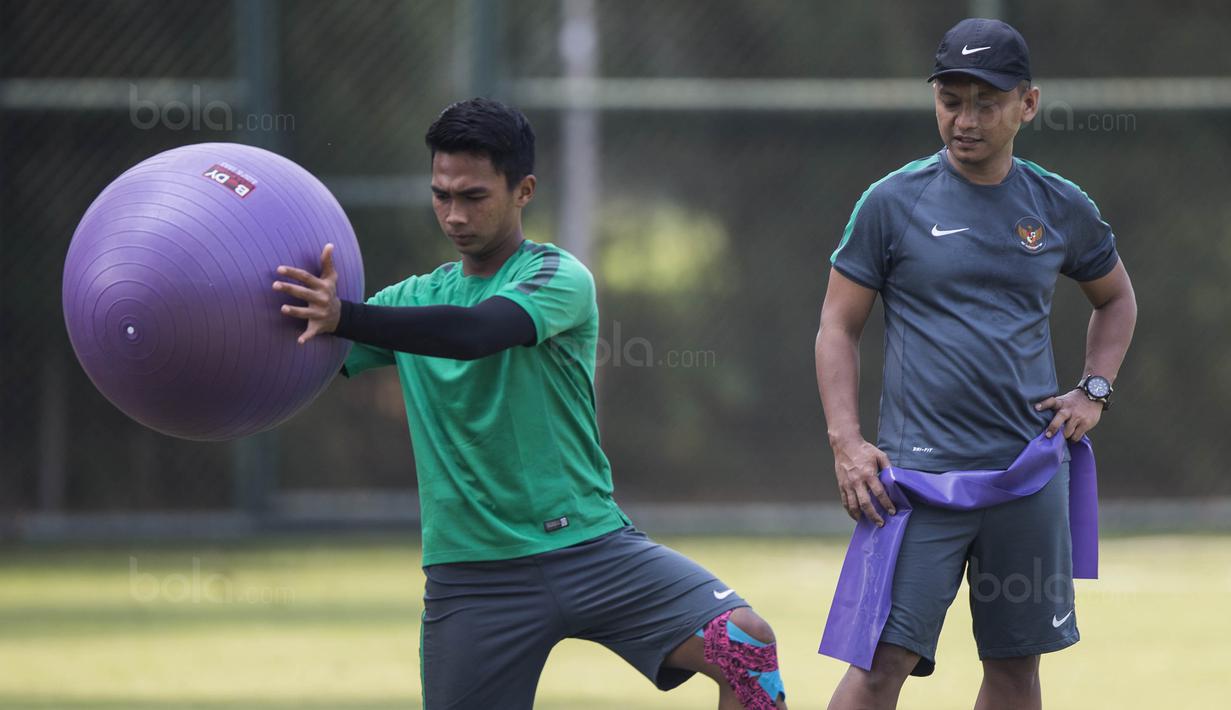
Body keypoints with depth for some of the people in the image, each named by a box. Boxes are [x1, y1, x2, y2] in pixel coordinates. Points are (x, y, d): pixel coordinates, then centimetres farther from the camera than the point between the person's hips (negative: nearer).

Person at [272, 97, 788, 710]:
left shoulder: (558, 276, -6)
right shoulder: (415, 298, 11)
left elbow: (477, 331, -26)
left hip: (590, 546, -3)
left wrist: (345, 317, -40)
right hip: (474, 577, 3)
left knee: (745, 642, -21)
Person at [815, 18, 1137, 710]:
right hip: (919, 471, -3)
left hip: (1031, 470, 3)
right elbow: (838, 327, 3)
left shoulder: (1063, 208, 8)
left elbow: (1116, 297, 25)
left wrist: (1095, 391, 10)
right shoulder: (894, 202, -1)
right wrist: (847, 444, -8)